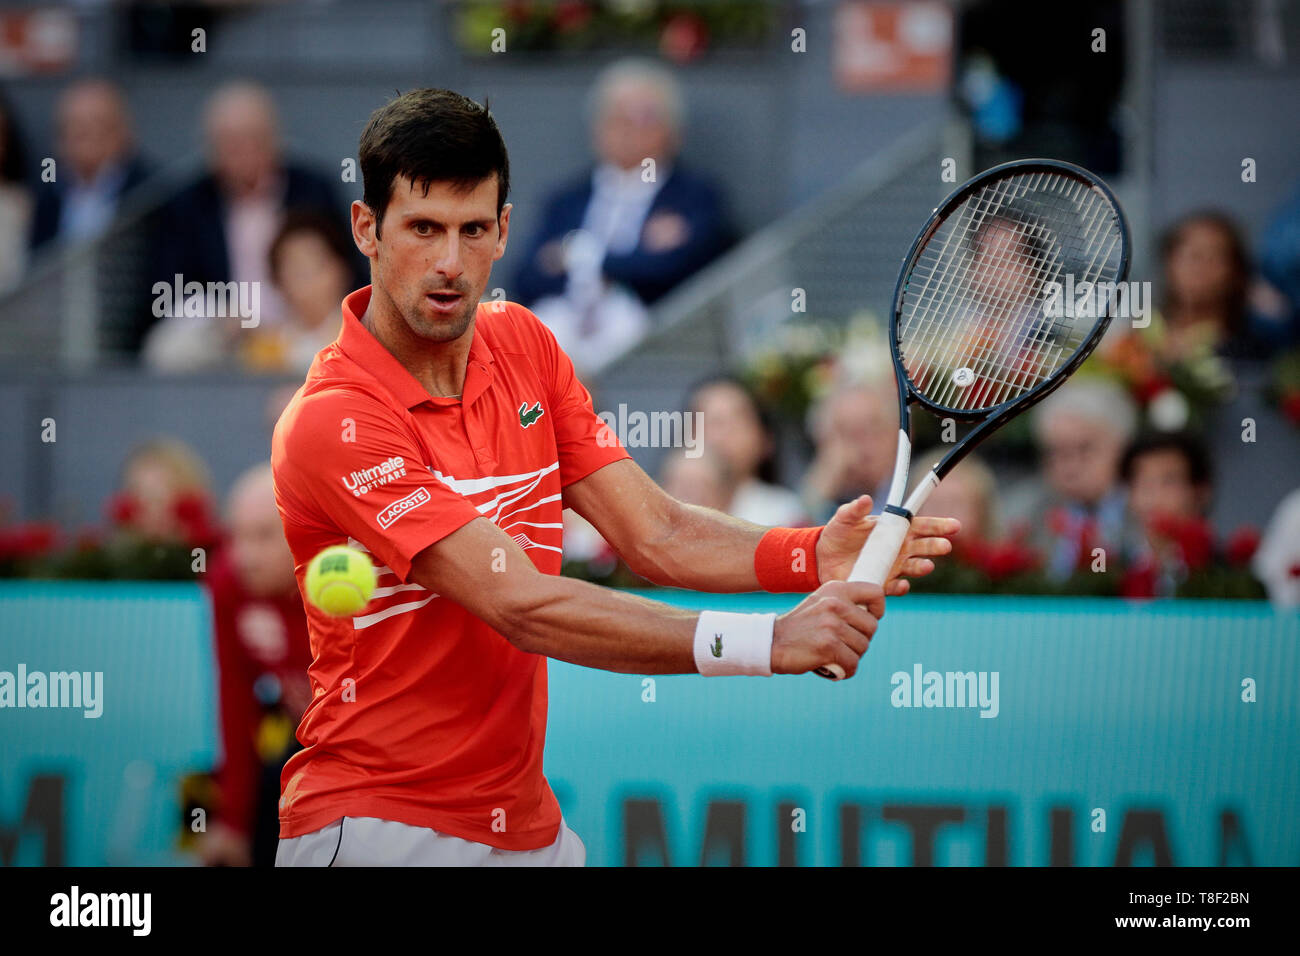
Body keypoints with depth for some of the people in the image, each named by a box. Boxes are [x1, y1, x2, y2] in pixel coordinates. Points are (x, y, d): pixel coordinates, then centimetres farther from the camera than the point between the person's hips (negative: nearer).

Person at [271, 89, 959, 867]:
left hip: (530, 825, 7)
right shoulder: (334, 423, -19)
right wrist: (768, 643, -32)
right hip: (377, 830, -7)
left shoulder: (523, 345, 6)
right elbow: (522, 606, -26)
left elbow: (655, 535, 1)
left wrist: (816, 555, -18)